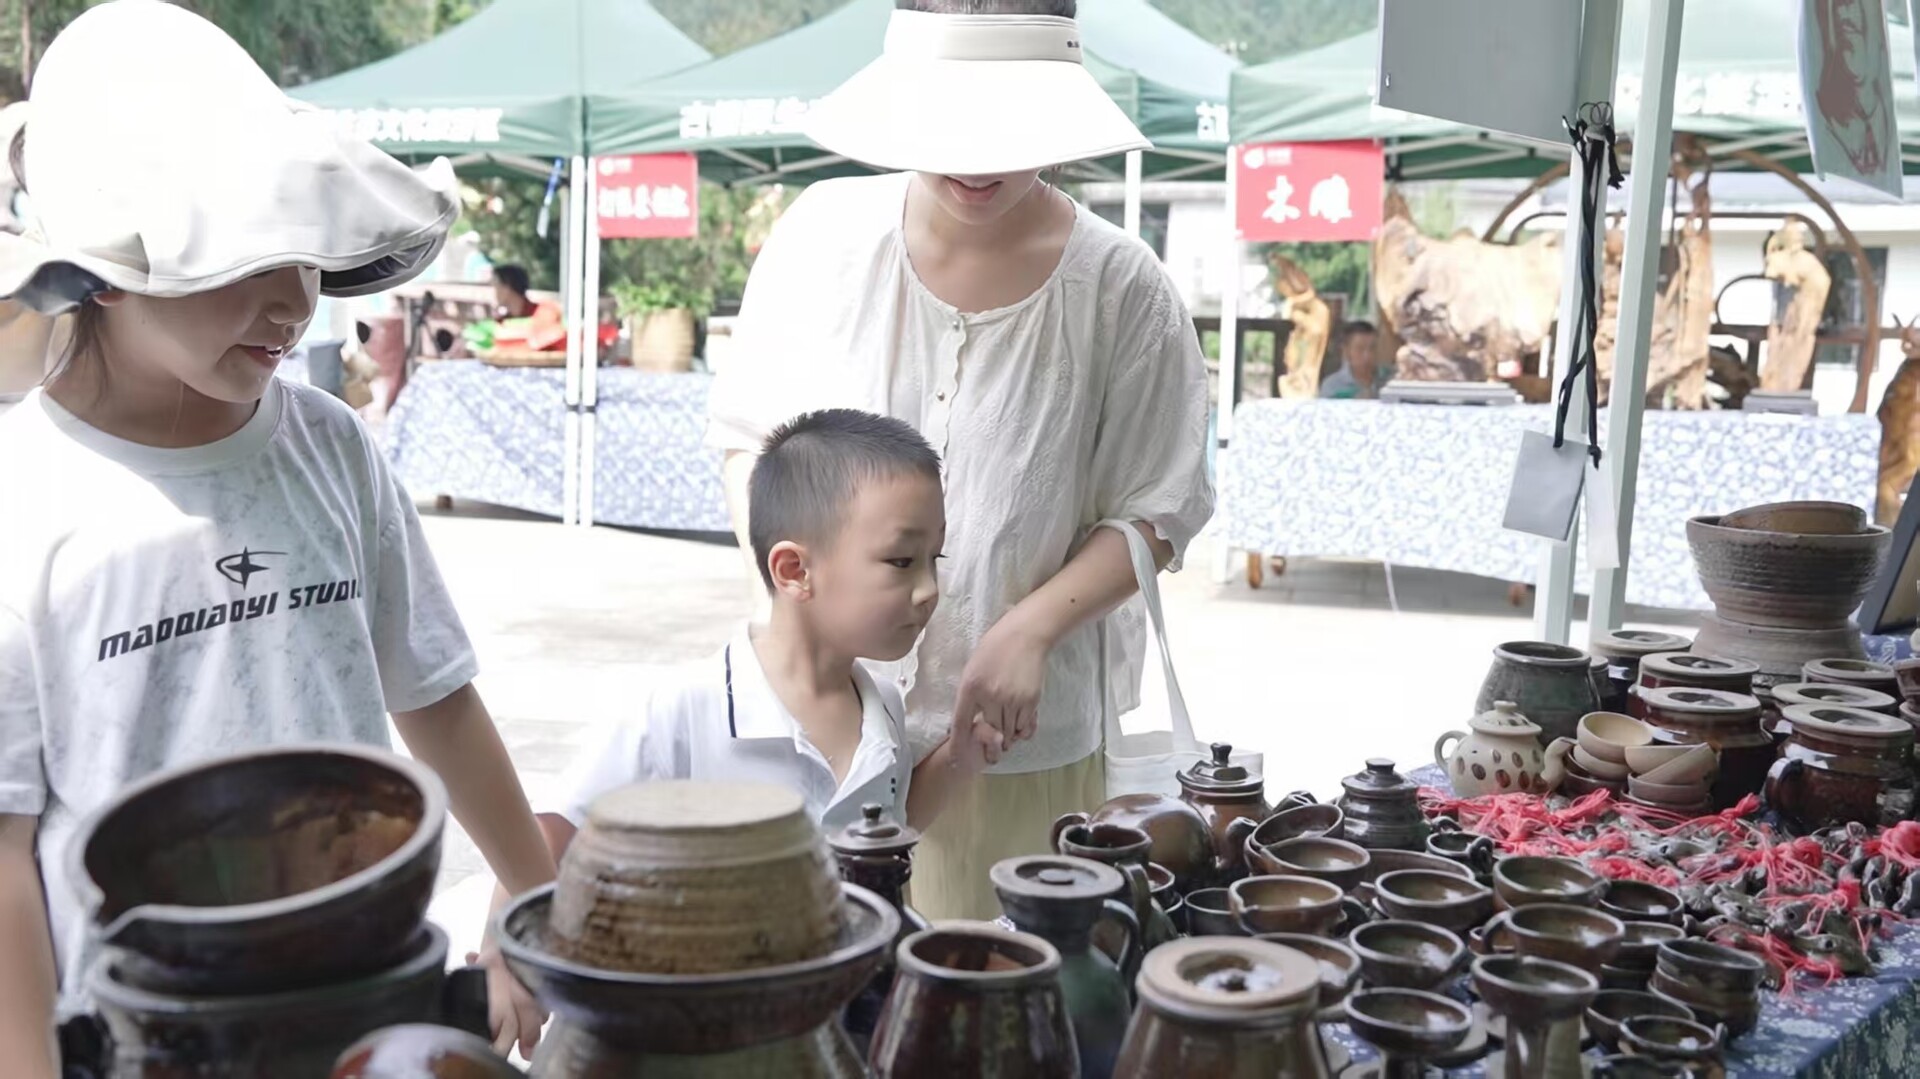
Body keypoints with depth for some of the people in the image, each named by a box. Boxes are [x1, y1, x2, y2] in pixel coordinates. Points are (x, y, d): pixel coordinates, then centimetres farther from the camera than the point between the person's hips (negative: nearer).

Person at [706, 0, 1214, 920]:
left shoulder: (1122, 291, -8)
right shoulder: (826, 233, -3)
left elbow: (1155, 514, -1)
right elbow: (750, 431, 8)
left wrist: (1031, 628, -14)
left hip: (1022, 742, -1)